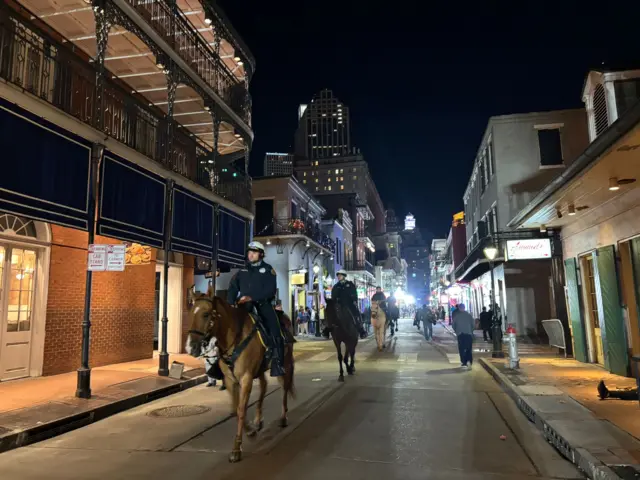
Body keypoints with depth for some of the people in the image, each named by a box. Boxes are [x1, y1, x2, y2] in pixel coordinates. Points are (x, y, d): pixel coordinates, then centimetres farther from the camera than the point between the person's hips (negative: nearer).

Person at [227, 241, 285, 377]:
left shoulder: (267, 270, 5)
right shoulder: (242, 272, 16)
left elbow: (271, 291, -8)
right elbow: (232, 290, 9)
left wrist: (251, 298, -19)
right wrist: (230, 304, -11)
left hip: (262, 304, -3)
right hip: (244, 306, 4)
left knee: (274, 330, -20)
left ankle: (277, 363, -16)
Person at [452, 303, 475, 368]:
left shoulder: (456, 316, 0)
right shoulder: (469, 315, 1)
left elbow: (453, 325, 3)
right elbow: (473, 324, 0)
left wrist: (456, 331, 19)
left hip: (460, 334, -1)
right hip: (469, 333, 1)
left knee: (462, 349, 5)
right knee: (469, 348, 10)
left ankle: (464, 363, 1)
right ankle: (469, 361, -7)